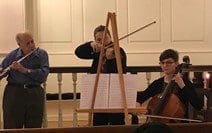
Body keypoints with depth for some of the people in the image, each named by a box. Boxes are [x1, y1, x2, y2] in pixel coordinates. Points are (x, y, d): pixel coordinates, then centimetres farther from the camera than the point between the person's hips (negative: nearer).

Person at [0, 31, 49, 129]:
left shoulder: (42, 54, 2)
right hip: (14, 93, 0)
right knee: (11, 128, -1)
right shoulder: (12, 56, 3)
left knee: (34, 128, 5)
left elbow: (43, 74, -11)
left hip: (35, 94, 1)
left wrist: (25, 70, -19)